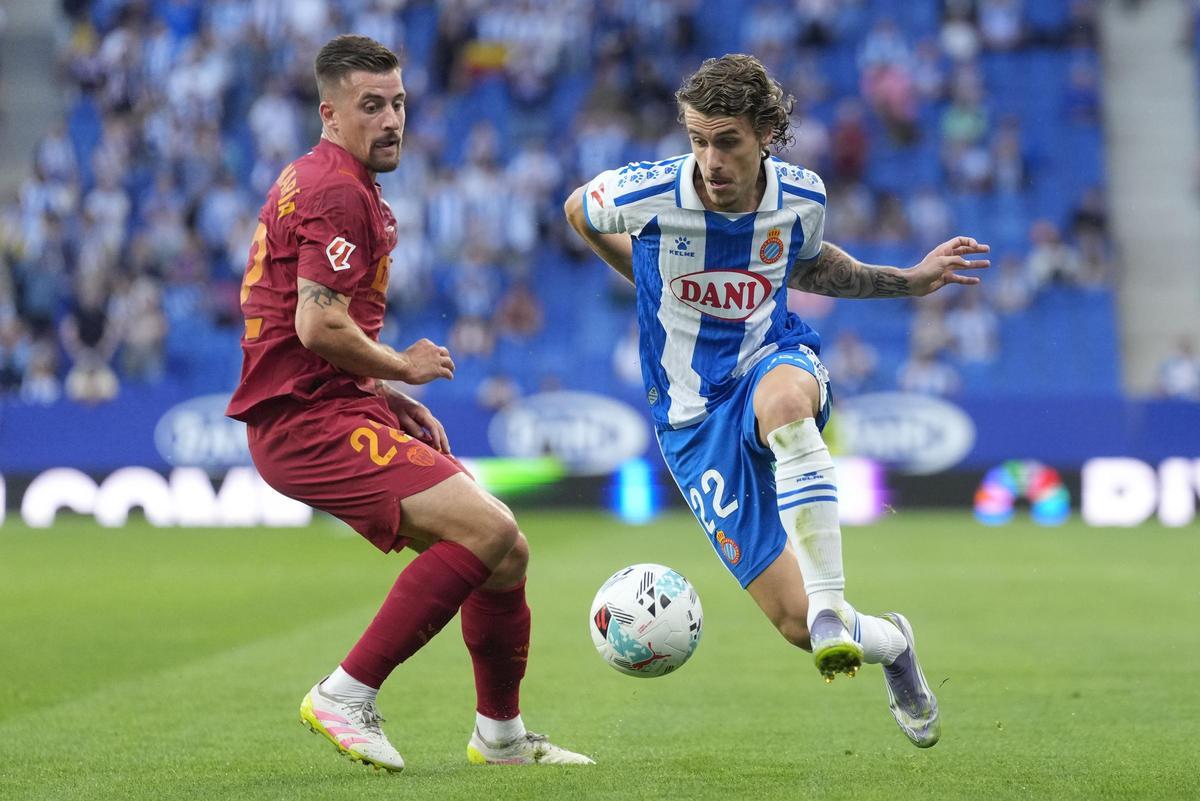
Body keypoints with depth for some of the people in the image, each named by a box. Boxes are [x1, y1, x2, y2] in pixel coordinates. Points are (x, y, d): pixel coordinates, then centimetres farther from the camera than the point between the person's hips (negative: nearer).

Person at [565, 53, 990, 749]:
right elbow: (578, 209, 8)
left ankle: (831, 602, -41)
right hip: (695, 421, -1)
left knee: (782, 400, -44)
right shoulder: (648, 196, -16)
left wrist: (911, 281, 8)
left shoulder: (801, 198, -8)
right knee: (797, 625, -10)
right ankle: (889, 643, 27)